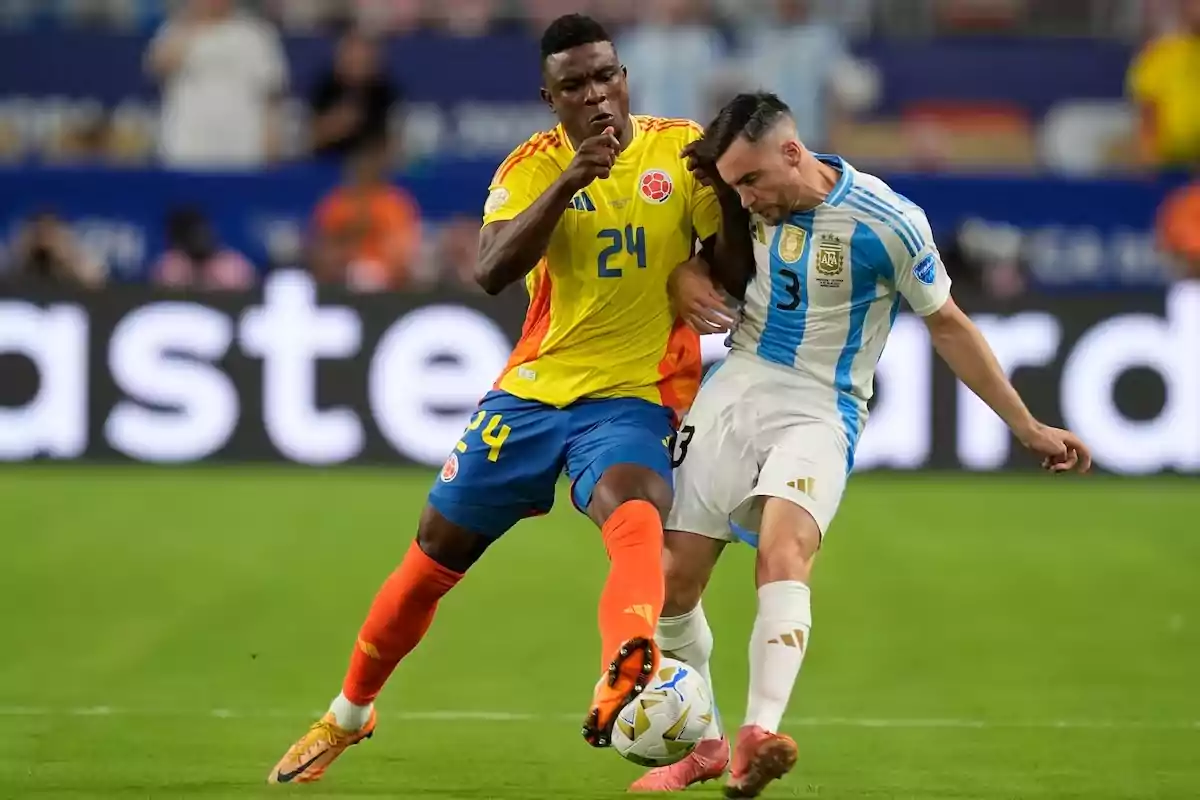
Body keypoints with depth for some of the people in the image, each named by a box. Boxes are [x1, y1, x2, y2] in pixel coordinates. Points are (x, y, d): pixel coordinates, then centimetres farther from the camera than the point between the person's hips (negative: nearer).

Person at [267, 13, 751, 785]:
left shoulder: (680, 149, -3)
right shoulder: (534, 165, -4)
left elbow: (732, 273, -6)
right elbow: (492, 271, -21)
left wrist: (727, 190, -24)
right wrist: (569, 180, -31)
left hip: (632, 397, -2)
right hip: (533, 388, 2)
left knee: (637, 524, -36)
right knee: (433, 558, 11)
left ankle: (625, 679, -63)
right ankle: (347, 717, 35)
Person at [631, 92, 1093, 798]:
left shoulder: (887, 222, -14)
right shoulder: (751, 199, 0)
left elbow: (947, 323, -1)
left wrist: (1028, 427, 3)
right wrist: (686, 275, -5)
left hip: (819, 412, -5)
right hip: (734, 389, 5)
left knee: (783, 549, -32)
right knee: (674, 579, 1)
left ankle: (759, 738, -48)